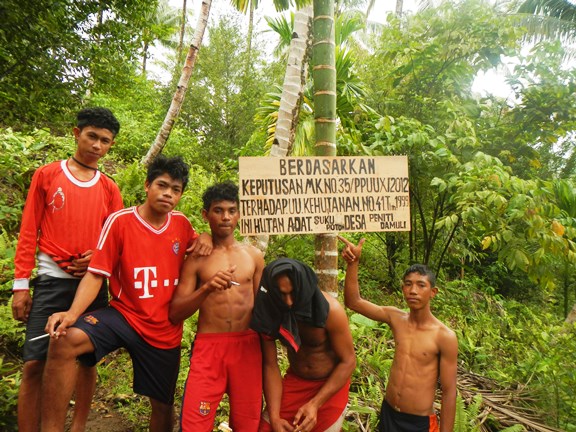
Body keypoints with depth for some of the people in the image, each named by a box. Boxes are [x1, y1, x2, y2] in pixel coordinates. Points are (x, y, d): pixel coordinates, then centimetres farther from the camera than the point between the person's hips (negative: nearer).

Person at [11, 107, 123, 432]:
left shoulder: (109, 189, 10)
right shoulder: (47, 175, 5)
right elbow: (29, 232, 2)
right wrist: (21, 284, -3)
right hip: (52, 281, -2)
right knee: (35, 363, -5)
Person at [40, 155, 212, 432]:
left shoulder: (182, 224, -1)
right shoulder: (120, 221, -11)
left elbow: (195, 247, 20)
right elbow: (96, 274, -12)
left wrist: (205, 238, -4)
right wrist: (72, 313, -28)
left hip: (166, 330, 3)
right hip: (124, 316, -2)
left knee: (163, 405, 13)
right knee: (64, 341, -30)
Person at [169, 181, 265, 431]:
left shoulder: (254, 255, 7)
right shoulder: (196, 259, 1)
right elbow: (175, 314, -3)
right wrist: (206, 288, -19)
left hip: (248, 346, 2)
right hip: (208, 346, -2)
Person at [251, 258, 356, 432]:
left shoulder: (330, 310, -28)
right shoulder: (269, 312, -20)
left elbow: (348, 362, -19)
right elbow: (270, 365, -12)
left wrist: (315, 404, -24)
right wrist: (274, 416, -18)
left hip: (332, 383, -2)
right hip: (295, 380, 3)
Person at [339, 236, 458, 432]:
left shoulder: (445, 337, -15)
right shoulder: (395, 318, -5)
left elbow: (449, 392, -11)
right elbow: (353, 302, -6)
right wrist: (353, 262, -17)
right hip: (388, 413, 4)